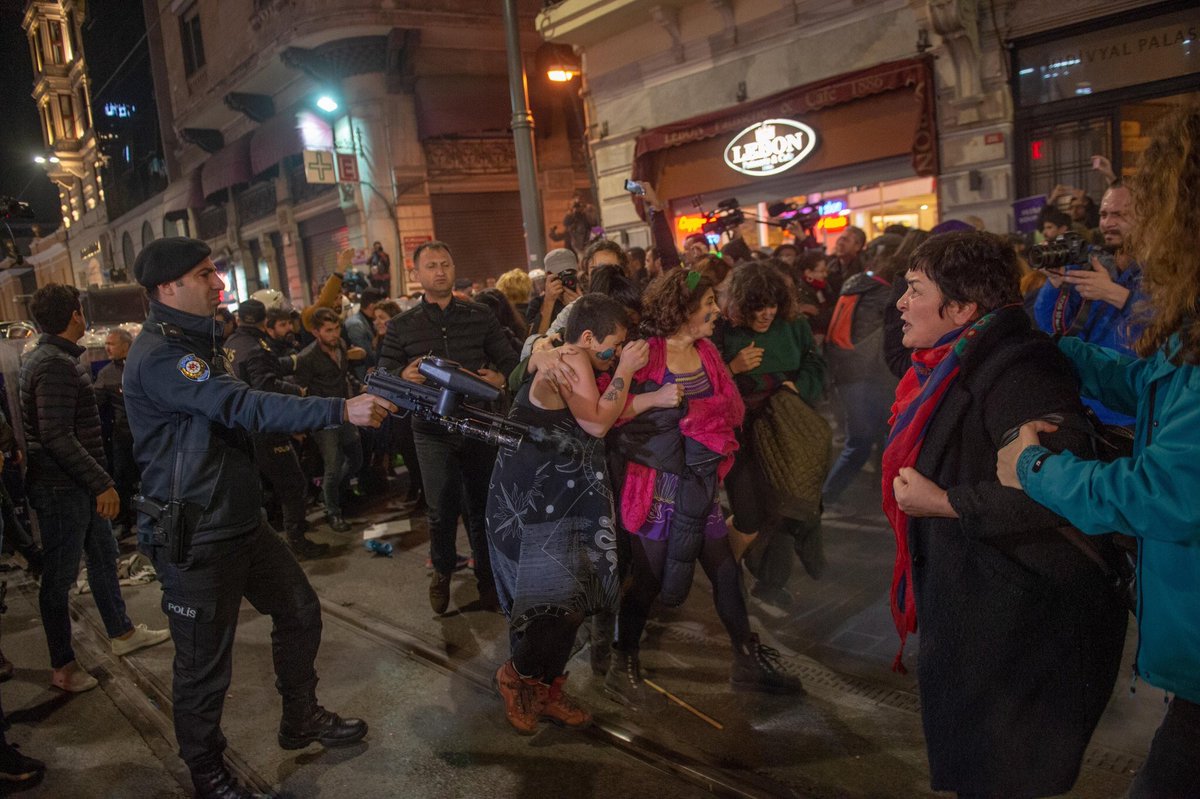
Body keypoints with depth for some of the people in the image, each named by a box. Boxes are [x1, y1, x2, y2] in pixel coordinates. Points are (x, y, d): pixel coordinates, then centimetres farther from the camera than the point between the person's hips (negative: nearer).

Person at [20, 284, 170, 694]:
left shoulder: (47, 358, 12)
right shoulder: (55, 365, -20)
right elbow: (57, 436, -27)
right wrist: (101, 482, -25)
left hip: (77, 486, 10)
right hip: (61, 487, -10)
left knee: (103, 555, 20)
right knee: (60, 575, 1)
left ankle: (122, 632, 34)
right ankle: (63, 667, 13)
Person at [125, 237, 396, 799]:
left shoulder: (195, 341, 11)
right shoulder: (158, 356, -22)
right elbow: (244, 409, -33)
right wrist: (342, 410, -38)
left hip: (242, 519, 10)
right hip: (195, 540, -9)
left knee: (299, 611, 18)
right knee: (205, 666, 5)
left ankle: (301, 718, 37)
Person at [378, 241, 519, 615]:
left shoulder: (481, 316, 6)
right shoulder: (401, 326, 5)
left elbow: (509, 359, 7)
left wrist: (501, 378, -15)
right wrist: (404, 375, -19)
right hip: (432, 431, -1)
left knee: (483, 506, 9)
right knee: (442, 510, 4)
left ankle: (487, 576, 30)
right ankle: (442, 570, 32)